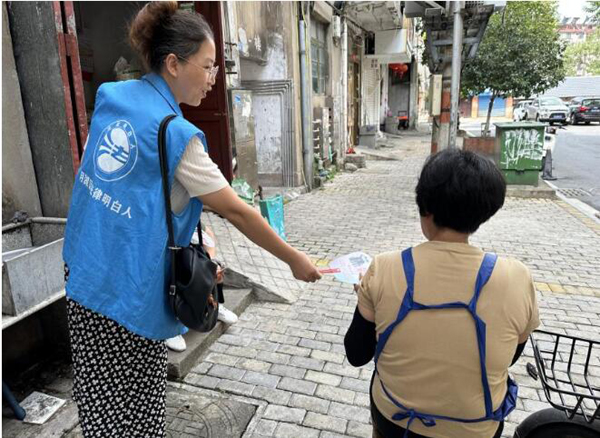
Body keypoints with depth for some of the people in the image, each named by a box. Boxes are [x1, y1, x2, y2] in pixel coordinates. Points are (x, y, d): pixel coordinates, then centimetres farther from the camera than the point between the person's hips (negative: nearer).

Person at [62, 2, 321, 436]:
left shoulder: (111, 96, 2)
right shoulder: (175, 134, -21)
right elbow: (235, 211, -19)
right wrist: (293, 259, -9)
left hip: (84, 266, 8)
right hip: (130, 282, -7)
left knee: (100, 385, 23)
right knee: (133, 401, 12)